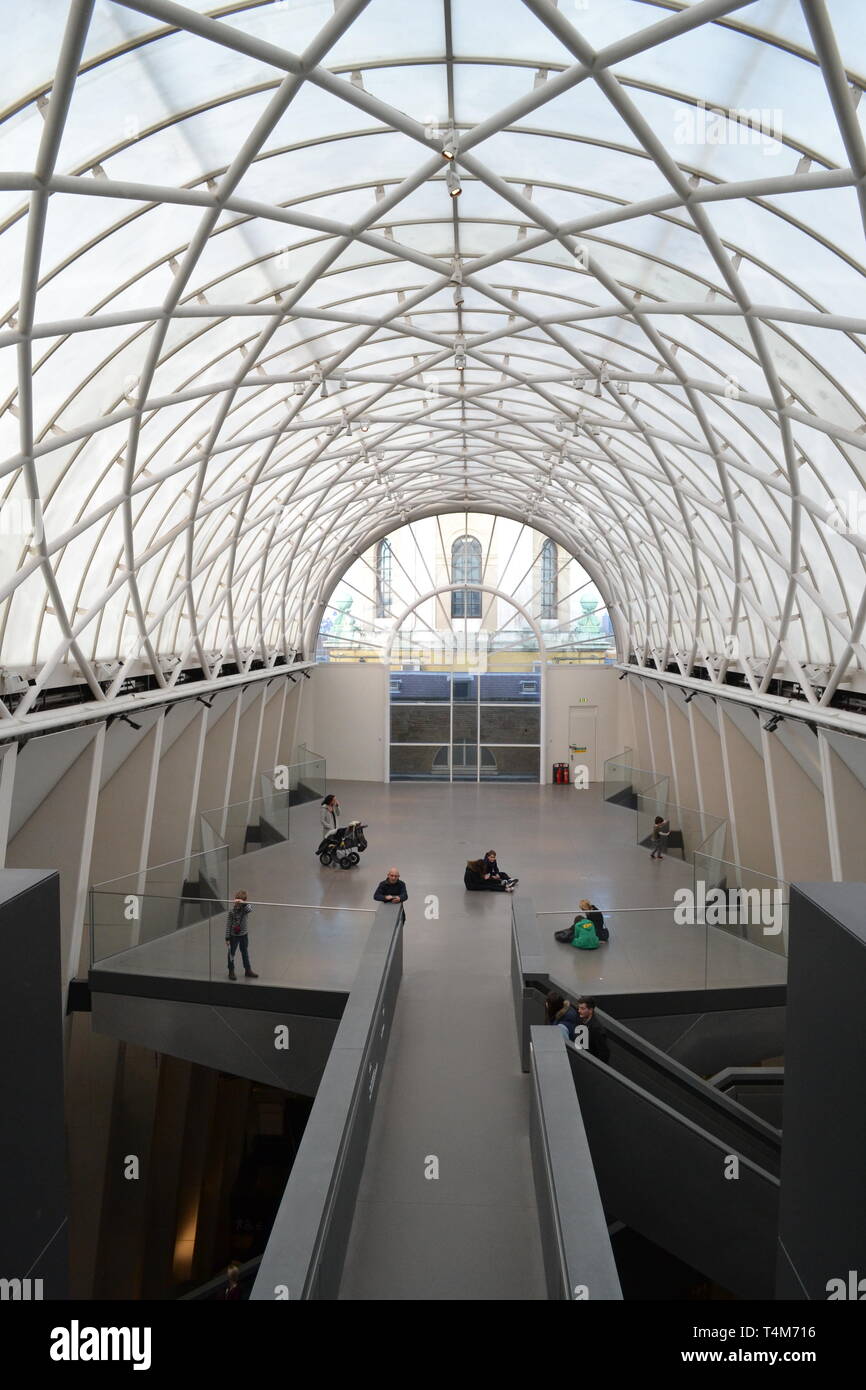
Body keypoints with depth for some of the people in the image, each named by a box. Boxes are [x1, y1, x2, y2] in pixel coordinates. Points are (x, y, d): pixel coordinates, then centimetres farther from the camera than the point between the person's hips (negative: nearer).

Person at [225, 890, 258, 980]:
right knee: (231, 953, 8)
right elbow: (228, 924, -9)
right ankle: (231, 971, 23)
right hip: (233, 935, -2)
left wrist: (243, 903, -52)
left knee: (245, 953, 16)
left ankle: (248, 970, 29)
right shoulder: (232, 910, -15)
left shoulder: (245, 907, -12)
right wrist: (227, 937, -8)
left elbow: (250, 909, -38)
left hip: (244, 934, 2)